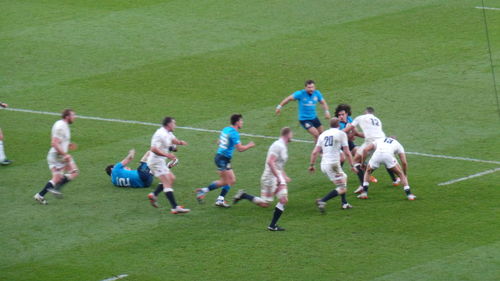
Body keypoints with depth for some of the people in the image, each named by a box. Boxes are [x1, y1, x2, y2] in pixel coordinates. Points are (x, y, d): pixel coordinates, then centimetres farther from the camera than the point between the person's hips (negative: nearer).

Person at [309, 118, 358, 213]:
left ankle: (344, 203, 27)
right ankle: (322, 201, -20)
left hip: (324, 165, 7)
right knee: (342, 189, -3)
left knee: (344, 177, 28)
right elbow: (347, 152, -3)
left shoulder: (323, 134, 14)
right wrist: (352, 165, 4)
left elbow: (315, 152, 10)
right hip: (333, 164, -7)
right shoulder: (341, 134, -1)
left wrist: (312, 165, 18)